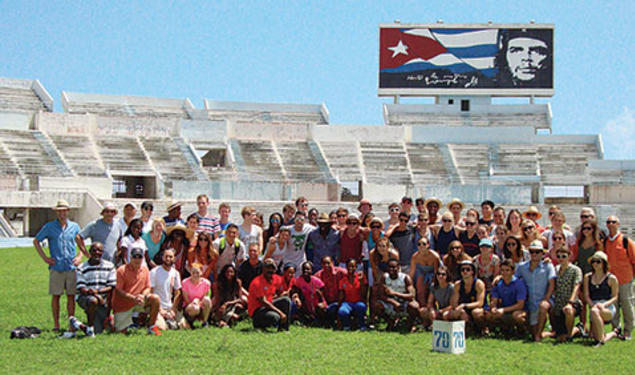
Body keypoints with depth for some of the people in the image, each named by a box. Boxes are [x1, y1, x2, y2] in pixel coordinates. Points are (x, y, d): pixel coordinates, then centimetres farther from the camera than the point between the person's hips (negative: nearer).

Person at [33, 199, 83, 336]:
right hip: (56, 267, -1)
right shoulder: (49, 227, 3)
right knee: (55, 296, 2)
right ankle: (56, 326, 11)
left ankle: (72, 326, 5)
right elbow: (36, 241, 10)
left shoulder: (75, 227, 9)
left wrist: (80, 256, 6)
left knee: (71, 296, 2)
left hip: (71, 267, 1)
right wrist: (44, 257, 3)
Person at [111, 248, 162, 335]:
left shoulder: (145, 270, 4)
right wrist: (134, 298, -27)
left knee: (155, 298, -22)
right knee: (122, 330, -9)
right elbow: (118, 291, -16)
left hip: (139, 302, 4)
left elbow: (148, 288, 8)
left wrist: (143, 295, -17)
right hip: (123, 304, -3)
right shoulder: (121, 270, -12)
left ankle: (151, 326, -11)